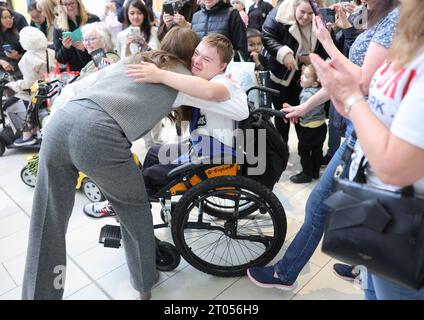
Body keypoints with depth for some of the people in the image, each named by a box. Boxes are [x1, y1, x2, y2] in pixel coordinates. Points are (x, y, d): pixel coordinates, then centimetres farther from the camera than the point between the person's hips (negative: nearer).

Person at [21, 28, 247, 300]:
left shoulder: (131, 60, 31)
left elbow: (77, 86, 30)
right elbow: (241, 109, 12)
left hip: (61, 120, 6)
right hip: (100, 136, -5)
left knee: (47, 225, 15)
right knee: (133, 205, 20)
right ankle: (145, 283, 37)